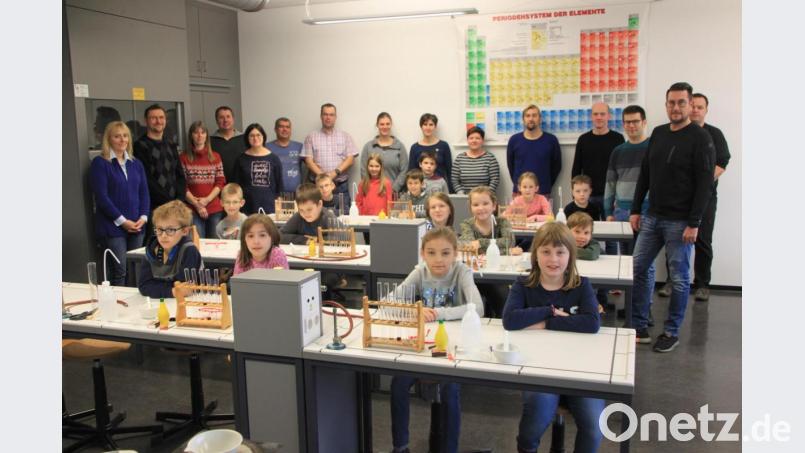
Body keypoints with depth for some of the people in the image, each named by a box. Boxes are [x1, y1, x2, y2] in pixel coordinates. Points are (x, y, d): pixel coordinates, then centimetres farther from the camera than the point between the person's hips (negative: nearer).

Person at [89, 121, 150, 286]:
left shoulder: (136, 164, 14)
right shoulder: (100, 163, -3)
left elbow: (144, 193, 12)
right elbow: (101, 196, -10)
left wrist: (143, 217, -4)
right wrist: (122, 221, -14)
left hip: (136, 227, 5)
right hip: (112, 227, -5)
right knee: (119, 272, -6)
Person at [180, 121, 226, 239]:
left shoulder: (215, 157, 10)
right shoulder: (183, 158, 4)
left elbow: (220, 182, 5)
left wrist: (207, 199, -9)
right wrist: (197, 204, -9)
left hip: (215, 208, 2)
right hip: (193, 210, -2)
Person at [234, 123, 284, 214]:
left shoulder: (273, 158, 4)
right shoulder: (241, 159, 5)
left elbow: (279, 183, 7)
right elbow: (237, 184, 7)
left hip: (269, 206, 0)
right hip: (248, 207, 0)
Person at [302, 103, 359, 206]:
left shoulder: (345, 136, 11)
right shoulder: (311, 137, 9)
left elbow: (350, 158, 3)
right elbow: (308, 160, 1)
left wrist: (336, 172, -13)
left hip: (341, 185, 1)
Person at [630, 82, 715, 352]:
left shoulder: (700, 139, -9)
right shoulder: (658, 133, 10)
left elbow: (705, 184, -14)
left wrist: (694, 223, -18)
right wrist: (636, 210, 9)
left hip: (680, 221, -6)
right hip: (652, 217, 6)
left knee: (679, 277, 3)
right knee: (639, 268, 6)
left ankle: (671, 333, 15)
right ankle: (639, 328, 16)